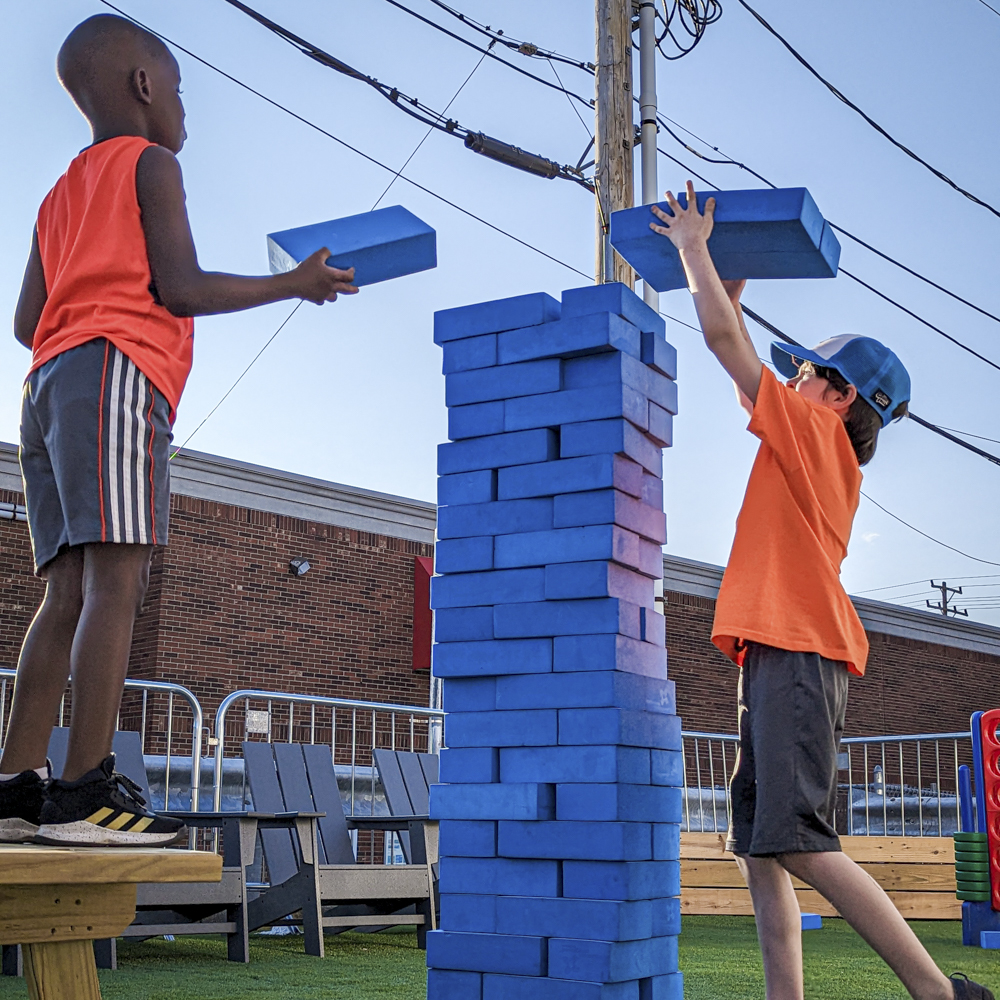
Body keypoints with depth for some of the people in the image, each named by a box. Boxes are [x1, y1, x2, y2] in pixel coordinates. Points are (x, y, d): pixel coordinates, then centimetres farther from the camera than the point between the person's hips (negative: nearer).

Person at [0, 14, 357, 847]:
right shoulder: (151, 163, 6)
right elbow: (181, 287, -5)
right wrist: (294, 284, 4)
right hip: (116, 372, -8)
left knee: (70, 590, 1)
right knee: (116, 576, -17)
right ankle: (87, 790, -25)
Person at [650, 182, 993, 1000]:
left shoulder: (814, 432, -1)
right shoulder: (816, 455, 23)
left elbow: (724, 341, -1)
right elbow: (745, 373, 35)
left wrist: (693, 247, 10)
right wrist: (727, 293, 35)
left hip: (796, 653, -10)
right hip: (782, 653, 10)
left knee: (796, 840, -17)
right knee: (759, 847, 5)